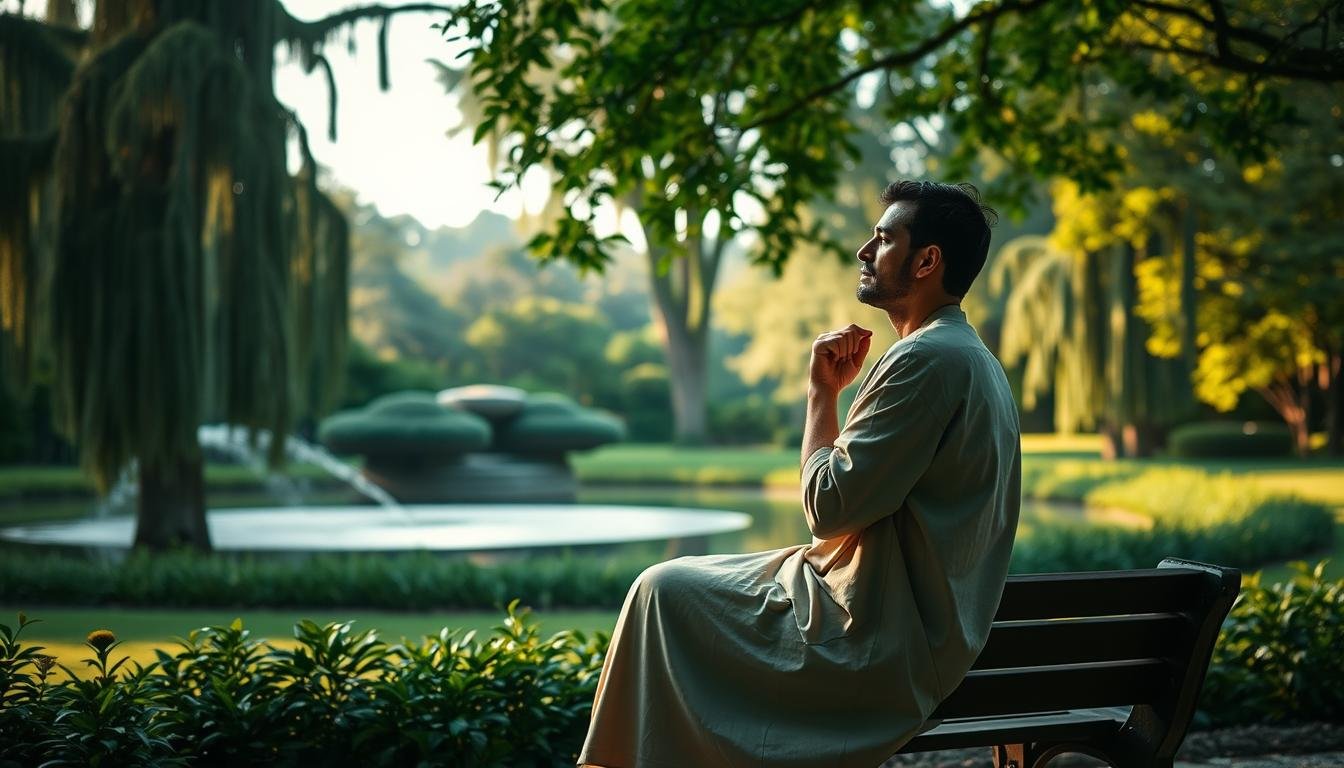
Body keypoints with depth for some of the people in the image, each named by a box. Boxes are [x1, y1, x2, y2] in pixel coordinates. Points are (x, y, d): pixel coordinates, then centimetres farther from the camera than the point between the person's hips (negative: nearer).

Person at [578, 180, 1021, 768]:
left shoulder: (929, 358, -20)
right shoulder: (969, 357, 15)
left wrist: (823, 392, -8)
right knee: (680, 586, 19)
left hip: (882, 641, -11)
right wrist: (841, 392, 7)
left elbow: (828, 508, -21)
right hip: (917, 624, 11)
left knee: (665, 591, -2)